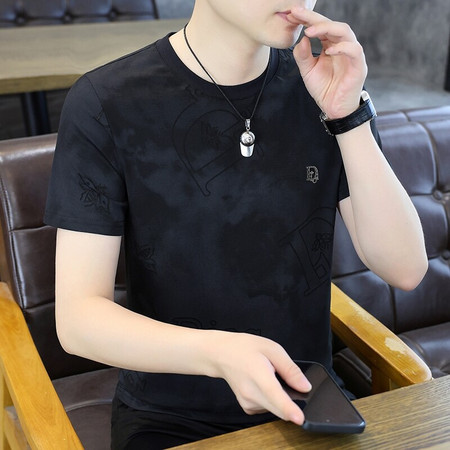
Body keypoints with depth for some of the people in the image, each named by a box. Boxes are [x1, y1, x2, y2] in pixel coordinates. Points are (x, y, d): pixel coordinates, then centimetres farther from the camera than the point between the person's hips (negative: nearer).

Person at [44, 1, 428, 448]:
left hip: (306, 406, 3)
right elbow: (77, 318, -13)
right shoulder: (104, 104, -11)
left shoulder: (327, 84, -1)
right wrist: (220, 354, -30)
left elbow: (405, 269, -5)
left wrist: (349, 116, -16)